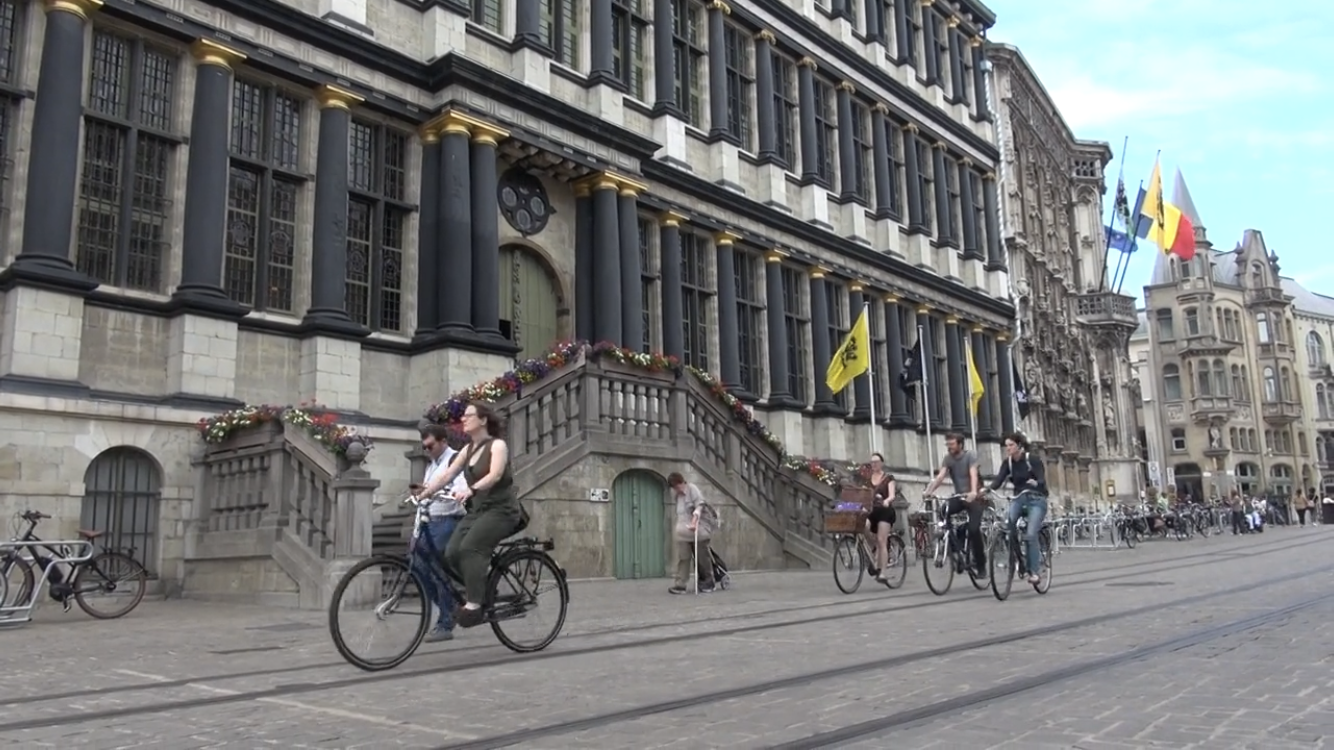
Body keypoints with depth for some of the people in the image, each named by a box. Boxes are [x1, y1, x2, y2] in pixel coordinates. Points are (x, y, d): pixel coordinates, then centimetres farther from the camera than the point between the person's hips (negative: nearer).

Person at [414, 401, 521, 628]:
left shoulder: (497, 445, -8)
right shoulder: (468, 449, 12)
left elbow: (495, 475, -26)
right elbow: (446, 475, 5)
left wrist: (470, 490, -41)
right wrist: (422, 493, -7)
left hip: (501, 509, -7)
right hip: (476, 510, 7)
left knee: (469, 548, -28)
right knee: (451, 554, -11)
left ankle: (474, 605, -23)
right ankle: (483, 590, 9)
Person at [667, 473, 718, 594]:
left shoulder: (693, 490, -9)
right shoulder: (676, 494, 12)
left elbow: (699, 506, -20)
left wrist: (694, 522, -33)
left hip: (698, 530, -5)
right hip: (683, 532, 5)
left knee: (702, 557, 5)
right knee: (682, 558, -5)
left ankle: (708, 584, 18)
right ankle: (680, 585, -8)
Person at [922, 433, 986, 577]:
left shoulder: (970, 456, -11)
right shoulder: (947, 458, 0)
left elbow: (973, 474, -27)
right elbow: (940, 476, -14)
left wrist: (973, 492, -45)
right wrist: (930, 490, -32)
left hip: (974, 498, -4)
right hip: (959, 496, 4)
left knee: (973, 529, -16)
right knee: (942, 512, -25)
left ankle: (981, 565, -1)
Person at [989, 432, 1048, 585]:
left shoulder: (1032, 459, -11)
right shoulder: (1007, 463, 3)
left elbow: (1042, 479, -22)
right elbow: (998, 480, -10)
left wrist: (1036, 483, -46)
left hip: (1036, 499, -4)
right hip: (1018, 498, 4)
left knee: (1031, 534, -19)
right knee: (1008, 525, -24)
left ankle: (1034, 571, -9)